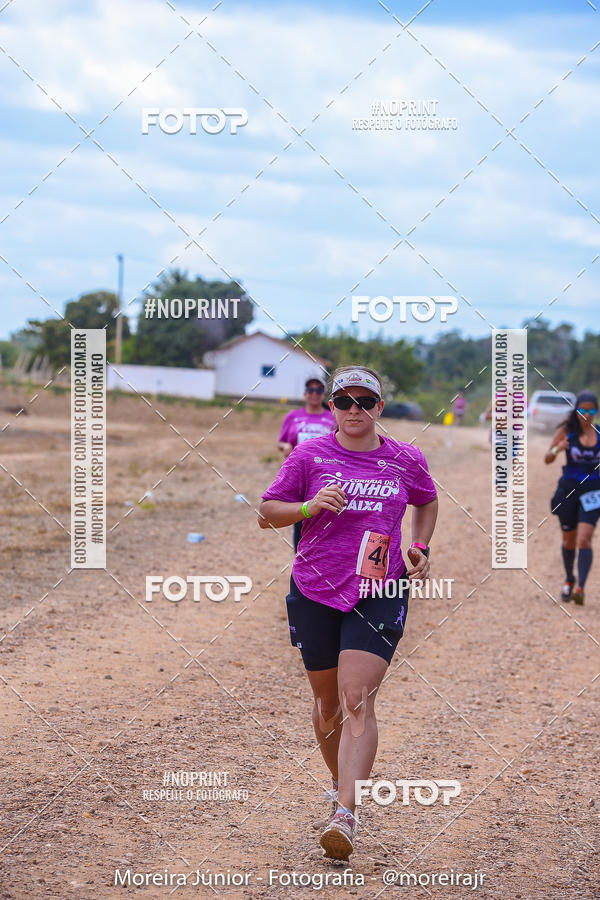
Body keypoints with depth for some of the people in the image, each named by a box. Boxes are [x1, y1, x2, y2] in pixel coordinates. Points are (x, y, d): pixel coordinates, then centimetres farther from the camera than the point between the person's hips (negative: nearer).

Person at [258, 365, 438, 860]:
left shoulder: (407, 460, 3)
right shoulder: (309, 455, -1)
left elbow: (427, 502, 23)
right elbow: (267, 512, 2)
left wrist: (420, 548, 7)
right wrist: (308, 507, -16)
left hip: (379, 593, -1)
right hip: (315, 592, 1)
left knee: (357, 701, -15)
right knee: (328, 701, 12)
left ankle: (346, 813, -21)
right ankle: (340, 781, 38)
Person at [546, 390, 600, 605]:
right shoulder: (567, 431, -4)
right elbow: (547, 459, -2)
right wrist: (557, 449, -23)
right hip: (568, 489, 0)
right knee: (569, 541, 13)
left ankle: (580, 588, -20)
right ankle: (569, 580, 37)